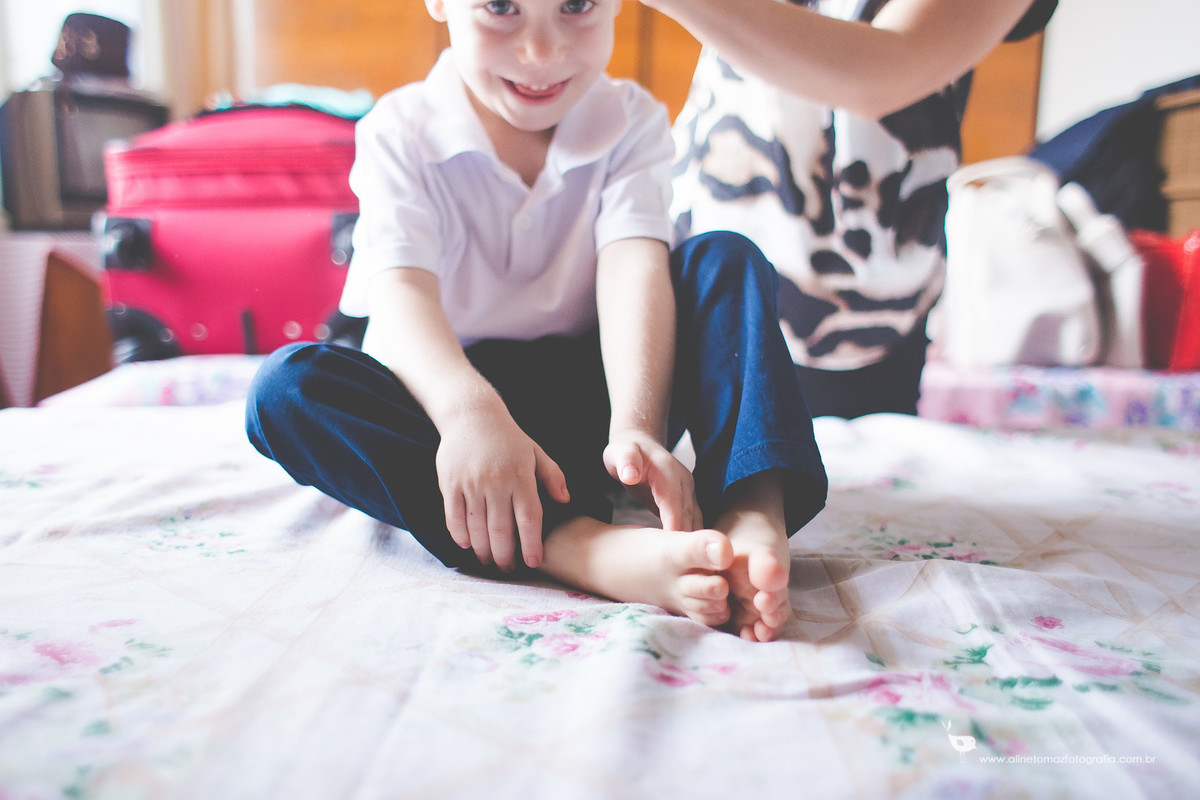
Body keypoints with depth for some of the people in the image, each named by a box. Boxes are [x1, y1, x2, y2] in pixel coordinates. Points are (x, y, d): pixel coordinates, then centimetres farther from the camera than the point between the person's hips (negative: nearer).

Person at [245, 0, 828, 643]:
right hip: (443, 393, 0)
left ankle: (753, 518, -40)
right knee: (286, 386, -28)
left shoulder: (631, 120, -1)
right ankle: (581, 546, -47)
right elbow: (400, 287, -23)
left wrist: (636, 424, -37)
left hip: (588, 393, 1)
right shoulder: (400, 131, -6)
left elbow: (634, 268, -20)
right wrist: (467, 409, -45)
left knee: (726, 260, -17)